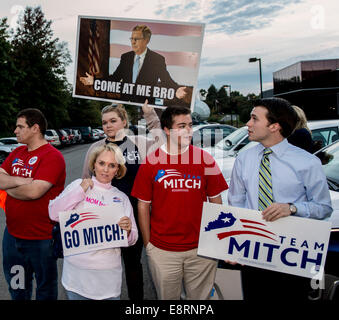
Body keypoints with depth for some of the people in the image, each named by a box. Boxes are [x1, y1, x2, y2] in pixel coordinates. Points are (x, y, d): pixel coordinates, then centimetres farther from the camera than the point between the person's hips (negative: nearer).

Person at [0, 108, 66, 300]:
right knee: (16, 285, 24)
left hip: (41, 238, -7)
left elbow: (34, 191, -27)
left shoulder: (52, 156, -17)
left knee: (45, 287, 14)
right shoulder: (17, 153, 8)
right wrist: (18, 181, -18)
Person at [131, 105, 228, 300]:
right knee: (167, 297, 17)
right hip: (162, 251, 0)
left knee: (201, 296, 16)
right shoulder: (151, 162, -3)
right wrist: (148, 244, 1)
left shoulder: (205, 159, -1)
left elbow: (215, 201, 4)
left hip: (201, 249, 1)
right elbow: (143, 206, 1)